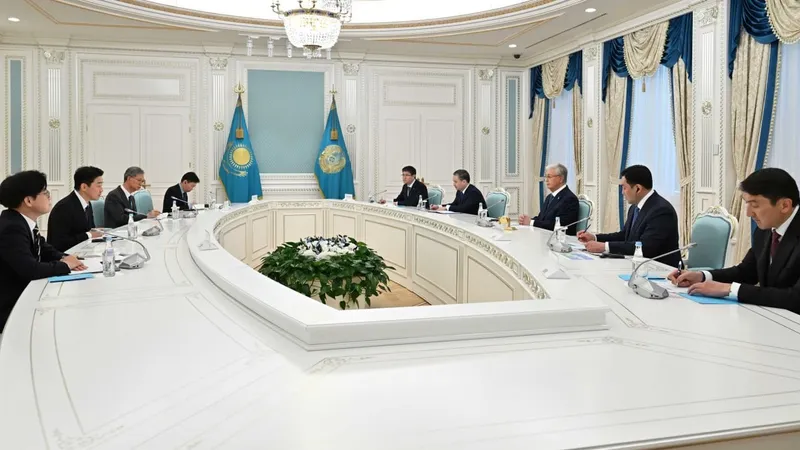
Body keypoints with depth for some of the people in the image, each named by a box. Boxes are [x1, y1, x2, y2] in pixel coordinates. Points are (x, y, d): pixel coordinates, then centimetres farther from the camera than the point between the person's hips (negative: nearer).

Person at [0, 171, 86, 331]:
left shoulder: (24, 221, 3)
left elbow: (43, 249, 14)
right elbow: (30, 270, -32)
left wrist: (63, 258, -7)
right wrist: (65, 265, -16)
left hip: (24, 294, 8)